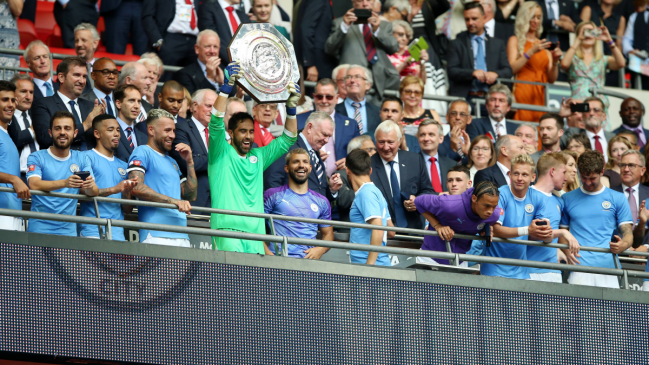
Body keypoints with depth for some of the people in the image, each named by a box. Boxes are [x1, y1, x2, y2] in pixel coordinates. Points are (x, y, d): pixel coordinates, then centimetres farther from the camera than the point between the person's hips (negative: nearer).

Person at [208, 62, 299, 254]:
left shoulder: (258, 156, 22)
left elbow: (287, 139, 25)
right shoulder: (221, 153, 8)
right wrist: (227, 86, -12)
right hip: (228, 228, -5)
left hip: (255, 230, 5)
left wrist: (291, 107, 13)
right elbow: (216, 122, -5)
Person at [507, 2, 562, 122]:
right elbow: (512, 69, -7)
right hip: (522, 93, -4)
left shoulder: (544, 44, 18)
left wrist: (555, 61, -3)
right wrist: (531, 52, -13)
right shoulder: (515, 40, 8)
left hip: (540, 95, 4)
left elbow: (551, 79, 14)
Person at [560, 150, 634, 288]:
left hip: (609, 266, 0)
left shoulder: (618, 199, 12)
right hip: (579, 270, 0)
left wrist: (623, 245, -14)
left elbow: (627, 232, 9)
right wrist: (566, 251, -4)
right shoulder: (567, 199, 15)